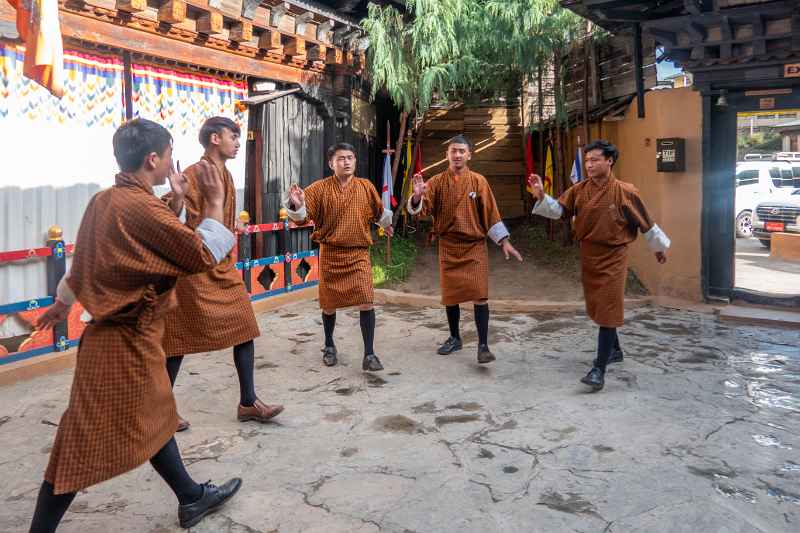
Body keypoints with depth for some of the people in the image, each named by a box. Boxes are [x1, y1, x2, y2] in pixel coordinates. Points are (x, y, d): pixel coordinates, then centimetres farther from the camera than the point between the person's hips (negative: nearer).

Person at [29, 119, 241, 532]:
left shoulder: (103, 201, 6)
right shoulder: (141, 207, -22)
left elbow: (85, 258, 20)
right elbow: (204, 255, -20)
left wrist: (63, 303, 32)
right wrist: (214, 202, -10)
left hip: (121, 334, 10)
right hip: (126, 341, -10)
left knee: (153, 420, 20)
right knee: (85, 444, 1)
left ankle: (191, 498, 35)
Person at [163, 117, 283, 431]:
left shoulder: (227, 176, 12)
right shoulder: (193, 175, -13)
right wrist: (176, 198, -39)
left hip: (224, 268, 8)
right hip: (195, 269, -8)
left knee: (245, 329, 6)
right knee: (180, 336, 2)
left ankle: (248, 402, 14)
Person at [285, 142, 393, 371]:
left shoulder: (366, 186, 2)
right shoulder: (320, 188, -4)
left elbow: (379, 211, 20)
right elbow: (302, 215, -9)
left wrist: (386, 223, 31)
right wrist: (297, 205, -29)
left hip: (358, 254, 0)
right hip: (330, 254, 0)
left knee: (366, 302, -11)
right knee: (329, 303, 11)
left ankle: (369, 354, -4)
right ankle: (329, 346, 34)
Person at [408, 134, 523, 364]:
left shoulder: (478, 181, 0)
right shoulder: (437, 182, 2)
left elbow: (490, 212, 1)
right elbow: (422, 208, -9)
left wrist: (504, 241, -3)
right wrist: (417, 197, -31)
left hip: (475, 246, -2)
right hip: (448, 246, 2)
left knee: (480, 295, -9)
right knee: (450, 295, 10)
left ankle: (483, 346, -5)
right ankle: (454, 338, 27)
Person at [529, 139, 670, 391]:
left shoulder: (625, 192, -9)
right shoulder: (579, 189, 1)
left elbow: (645, 223, 1)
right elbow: (558, 209, -9)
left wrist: (659, 247, 12)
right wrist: (541, 196, -27)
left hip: (613, 258, -5)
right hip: (588, 256, 5)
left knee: (608, 312, -6)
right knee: (597, 308, 17)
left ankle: (599, 369, -5)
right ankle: (615, 350, 39)